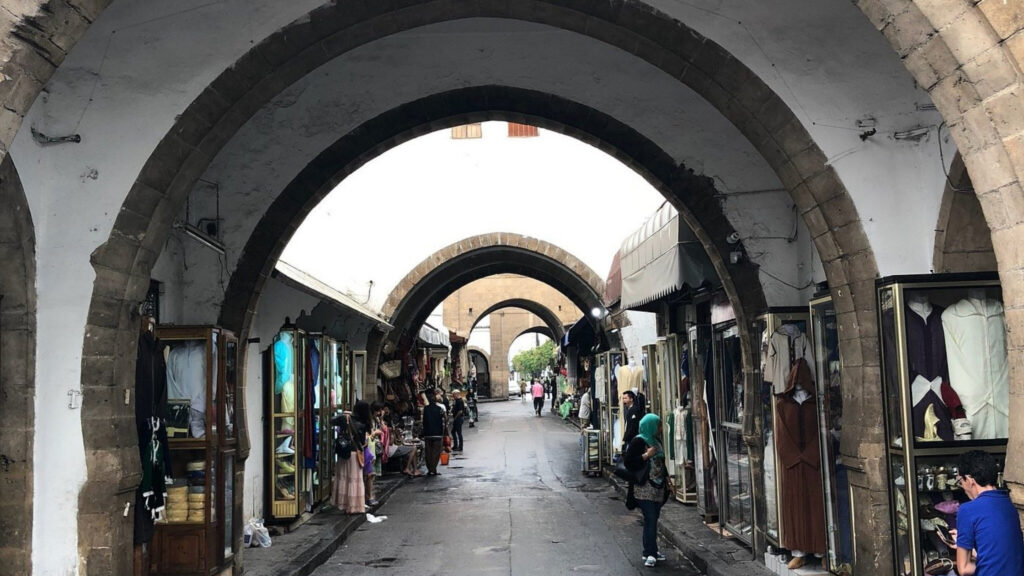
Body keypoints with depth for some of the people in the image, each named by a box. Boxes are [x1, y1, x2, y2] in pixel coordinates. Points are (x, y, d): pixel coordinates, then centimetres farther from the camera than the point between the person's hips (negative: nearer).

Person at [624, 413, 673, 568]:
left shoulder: (656, 441, 14)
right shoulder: (638, 442, -11)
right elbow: (628, 462, -15)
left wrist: (666, 478, 16)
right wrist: (646, 455, -20)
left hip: (658, 487, 8)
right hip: (644, 488, -8)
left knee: (653, 519, 9)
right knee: (650, 519, -10)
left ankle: (650, 550, 17)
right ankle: (650, 553, -6)